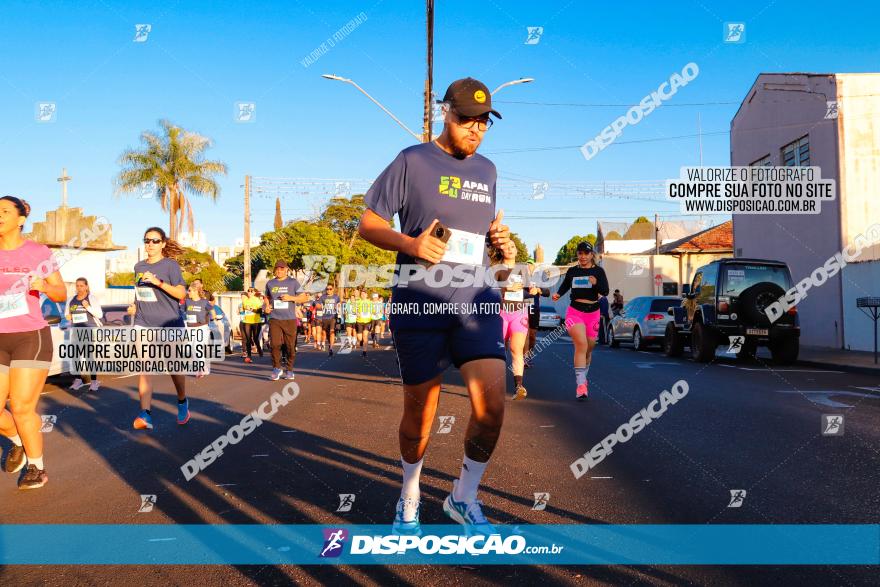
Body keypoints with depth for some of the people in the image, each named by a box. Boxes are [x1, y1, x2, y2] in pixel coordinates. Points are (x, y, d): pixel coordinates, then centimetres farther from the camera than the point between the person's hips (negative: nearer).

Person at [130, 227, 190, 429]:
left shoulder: (170, 265, -4)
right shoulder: (138, 266, 12)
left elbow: (181, 293, -14)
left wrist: (159, 282, -24)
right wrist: (135, 306, 9)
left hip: (169, 324, -3)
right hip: (143, 324, 4)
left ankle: (182, 402, 35)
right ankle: (145, 415, -17)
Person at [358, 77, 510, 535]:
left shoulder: (486, 170, 15)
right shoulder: (412, 161, -1)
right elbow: (368, 225, -1)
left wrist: (499, 236, 5)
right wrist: (410, 244, -19)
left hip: (476, 299, 4)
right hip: (418, 304, -3)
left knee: (491, 404, -12)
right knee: (420, 413, 7)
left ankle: (464, 498, 12)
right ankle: (409, 498, 33)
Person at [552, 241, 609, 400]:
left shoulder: (598, 271, 2)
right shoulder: (572, 271, 5)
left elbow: (605, 291, -6)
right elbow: (565, 285, 14)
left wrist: (596, 283, -26)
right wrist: (558, 294, -7)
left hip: (593, 313, 2)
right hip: (575, 311, -2)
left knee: (589, 348, 13)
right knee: (581, 344, -20)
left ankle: (582, 378, 36)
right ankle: (581, 384, -22)